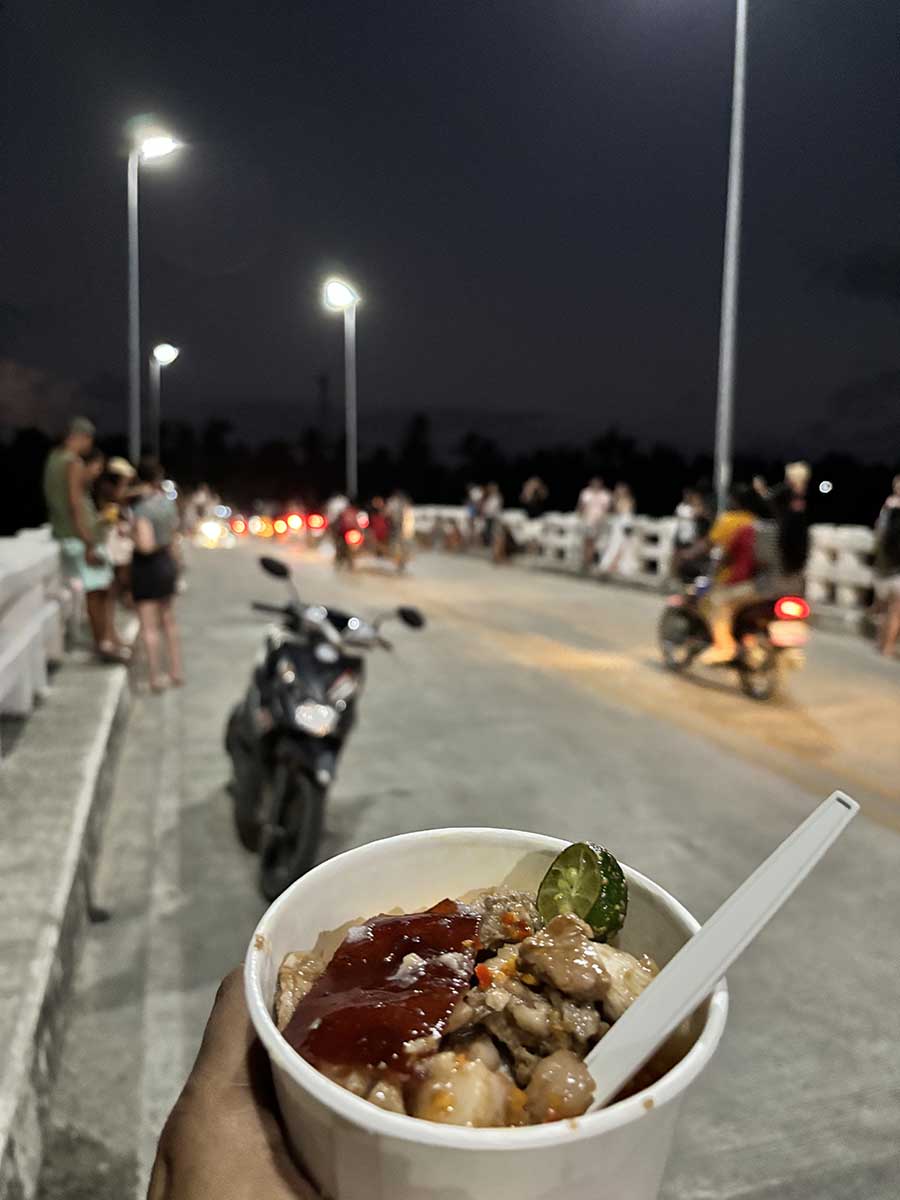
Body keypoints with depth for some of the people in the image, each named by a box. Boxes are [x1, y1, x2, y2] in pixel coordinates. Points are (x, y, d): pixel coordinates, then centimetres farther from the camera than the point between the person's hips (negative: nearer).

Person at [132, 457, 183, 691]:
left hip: (147, 566, -7)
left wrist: (131, 533, -9)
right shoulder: (168, 502, 3)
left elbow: (146, 545, -27)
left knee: (149, 627, 2)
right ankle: (176, 672, 25)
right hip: (168, 564, 7)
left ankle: (156, 677, 7)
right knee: (168, 621, 19)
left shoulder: (142, 508, -19)